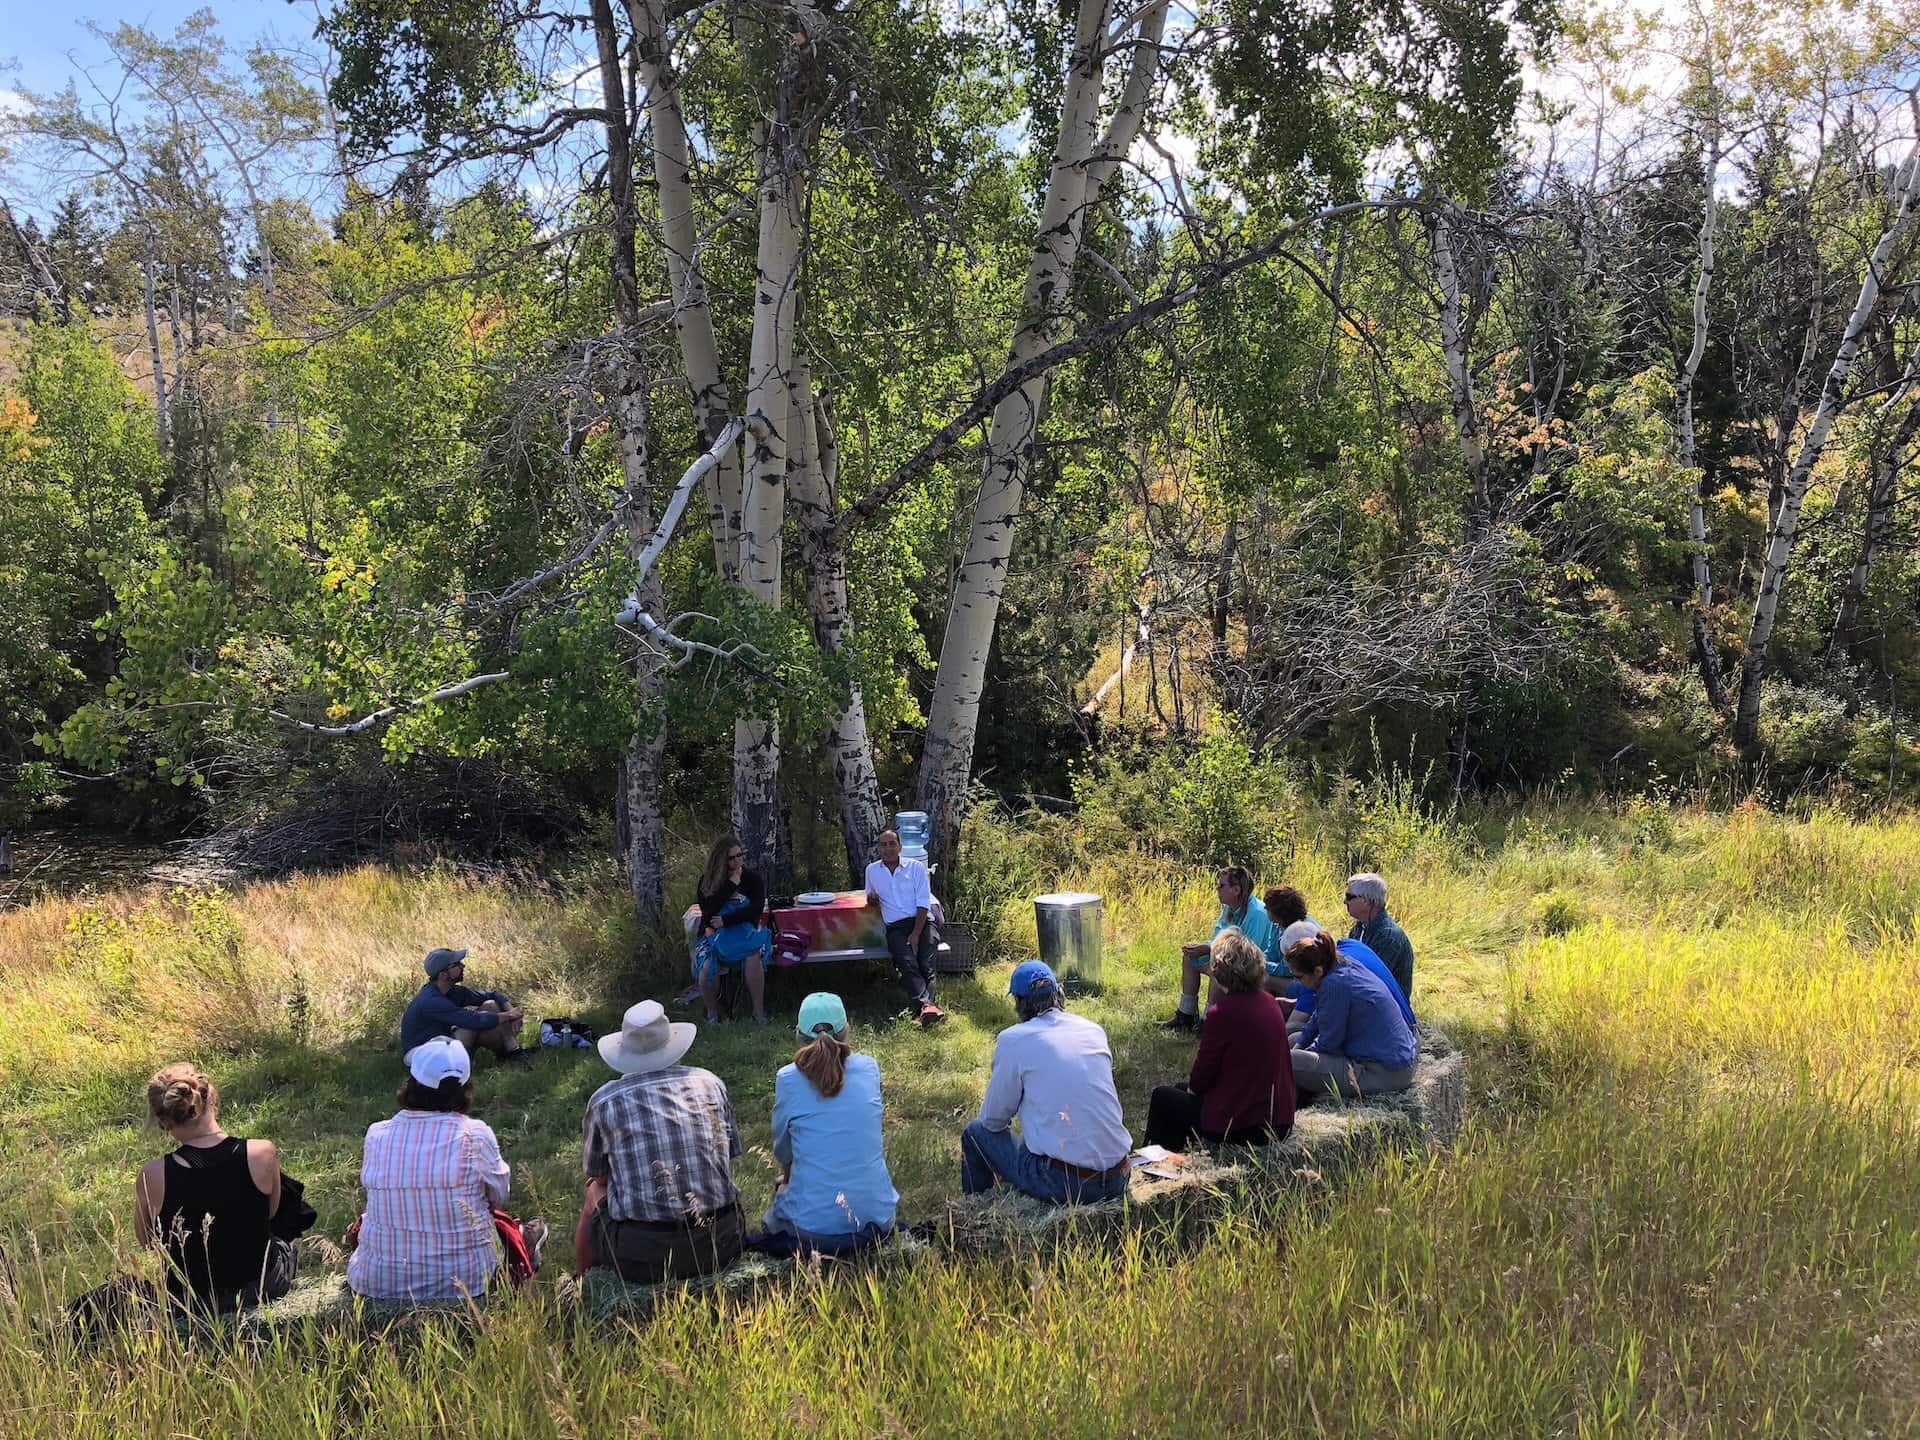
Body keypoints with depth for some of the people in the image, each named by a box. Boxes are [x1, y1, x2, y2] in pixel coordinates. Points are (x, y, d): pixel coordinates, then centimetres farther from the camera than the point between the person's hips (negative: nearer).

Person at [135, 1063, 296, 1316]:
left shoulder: (152, 1177, -21)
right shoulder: (263, 1154, -20)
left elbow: (148, 1239, -2)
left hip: (191, 1302, 0)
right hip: (263, 1285, 0)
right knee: (286, 1250, 37)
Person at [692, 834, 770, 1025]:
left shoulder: (752, 878, 2)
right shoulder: (707, 881, 2)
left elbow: (757, 909, -9)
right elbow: (707, 909, -12)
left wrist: (725, 921, -16)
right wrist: (732, 883, -14)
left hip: (745, 931, 0)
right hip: (714, 934, 0)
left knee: (753, 957, -34)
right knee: (707, 966, -30)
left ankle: (759, 1011, -22)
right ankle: (712, 1012, -7)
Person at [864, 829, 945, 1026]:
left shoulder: (916, 867, 9)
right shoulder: (872, 870, 17)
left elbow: (923, 904, 2)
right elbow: (872, 900, 33)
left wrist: (916, 934, -11)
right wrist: (872, 899, 7)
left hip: (921, 921, 0)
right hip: (895, 927, 0)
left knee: (926, 963, -25)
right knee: (908, 963, -28)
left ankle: (924, 1008, -42)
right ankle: (925, 1005, -46)